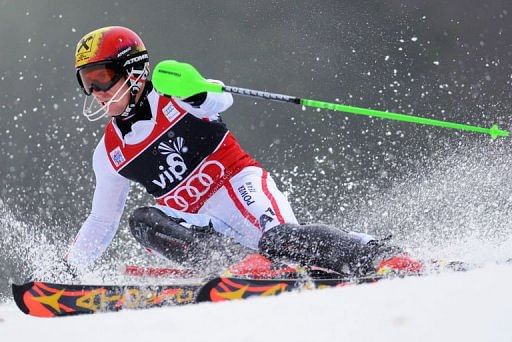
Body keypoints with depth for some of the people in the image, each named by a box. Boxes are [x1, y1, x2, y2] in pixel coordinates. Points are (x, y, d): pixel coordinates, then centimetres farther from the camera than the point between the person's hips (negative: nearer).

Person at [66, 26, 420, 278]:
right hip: (201, 222, 5)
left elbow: (222, 101, -21)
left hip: (238, 184, -5)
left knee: (279, 240, -33)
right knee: (144, 222, -23)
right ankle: (217, 257, -39)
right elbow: (101, 223, 22)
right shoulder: (110, 153, 13)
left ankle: (379, 257, -32)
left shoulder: (169, 98, -2)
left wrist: (197, 92, -43)